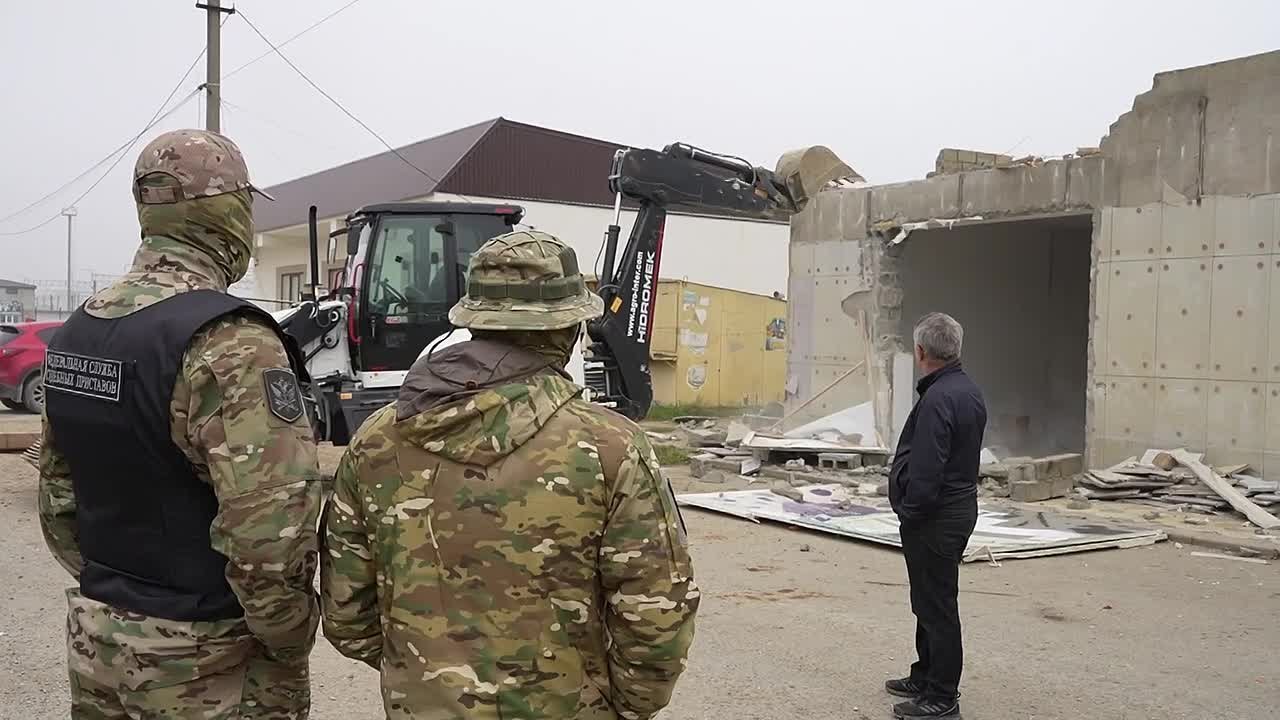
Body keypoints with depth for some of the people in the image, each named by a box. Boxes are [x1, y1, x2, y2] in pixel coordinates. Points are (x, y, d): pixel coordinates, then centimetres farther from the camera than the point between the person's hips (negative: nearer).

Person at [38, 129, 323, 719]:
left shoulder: (78, 330, 5)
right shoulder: (230, 343, -22)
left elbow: (59, 497, 11)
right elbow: (268, 532, -28)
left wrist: (110, 591, 19)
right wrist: (290, 646, -13)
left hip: (95, 638, 8)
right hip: (201, 662, -8)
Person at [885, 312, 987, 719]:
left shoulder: (938, 399, -22)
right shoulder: (969, 391, 10)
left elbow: (926, 469, -26)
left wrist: (910, 513, -13)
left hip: (934, 517, -10)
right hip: (960, 506, 10)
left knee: (937, 606, -2)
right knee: (932, 602, 21)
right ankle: (926, 677, 34)